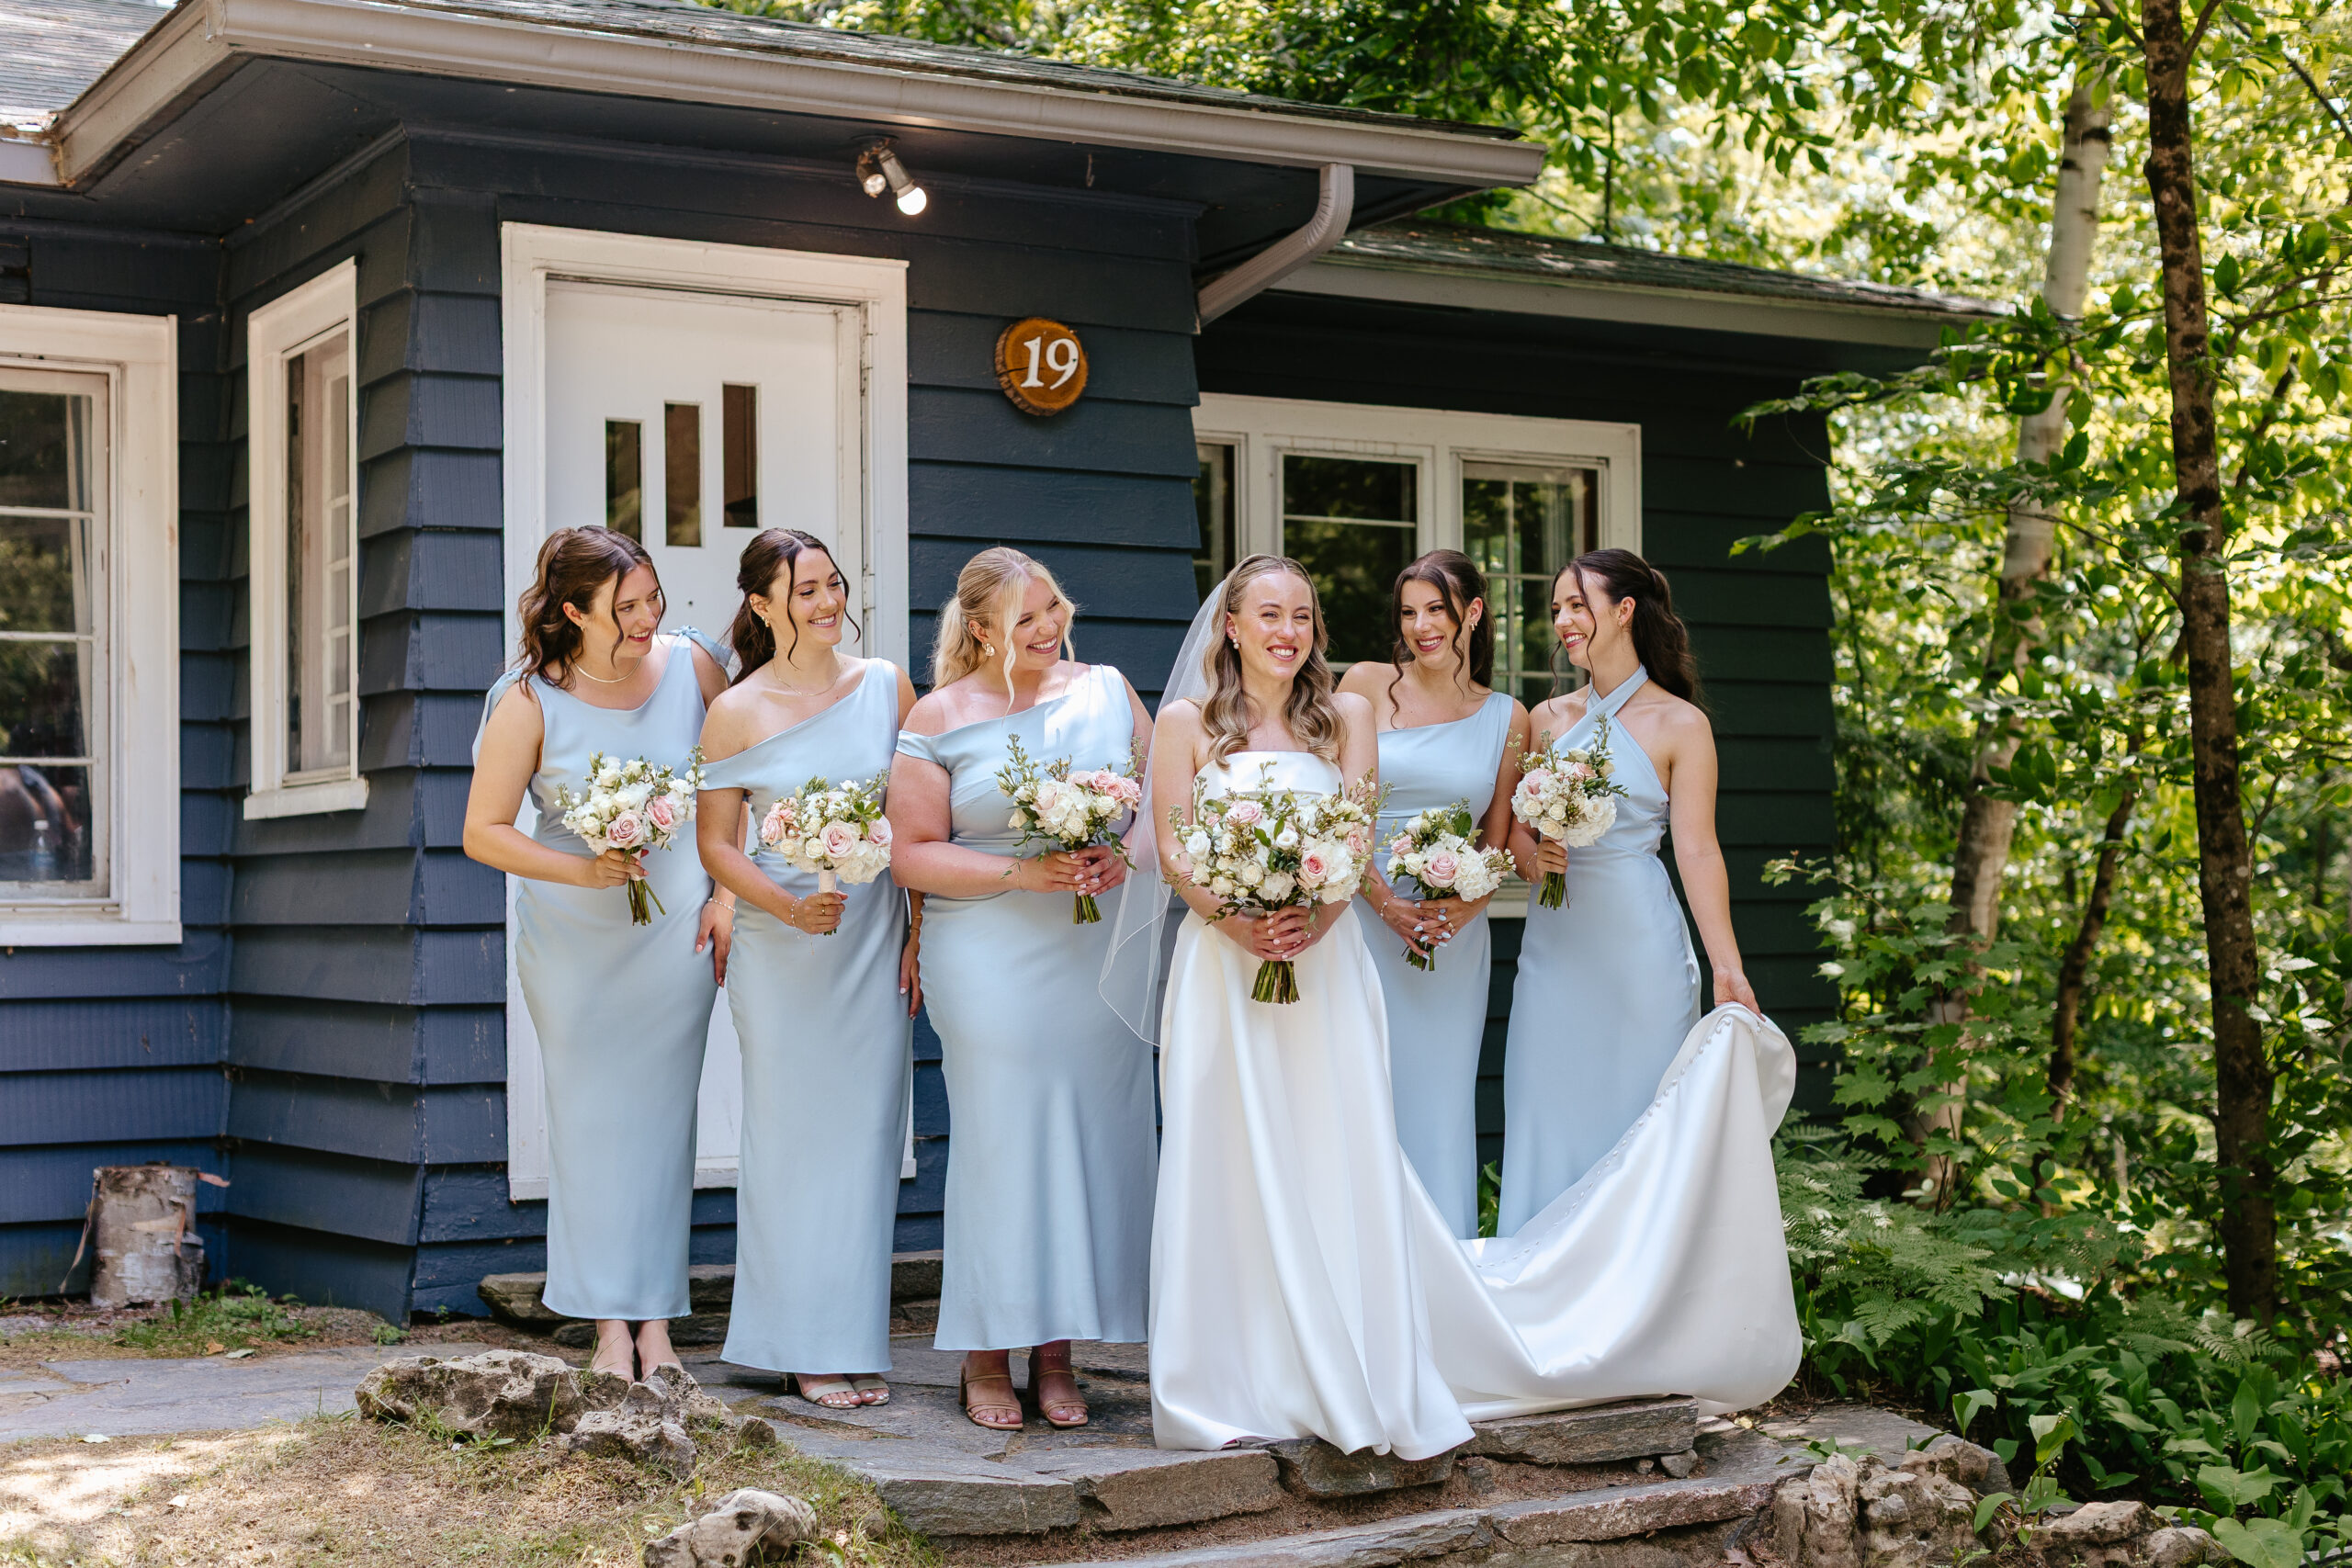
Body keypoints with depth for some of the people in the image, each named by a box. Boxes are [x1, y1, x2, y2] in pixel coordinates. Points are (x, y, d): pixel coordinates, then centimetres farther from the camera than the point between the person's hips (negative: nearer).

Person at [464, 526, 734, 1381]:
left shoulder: (694, 666, -6)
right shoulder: (531, 701, -12)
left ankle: (657, 1320, 8)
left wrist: (728, 895, 0)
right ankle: (610, 1322, 8)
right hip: (571, 932, -1)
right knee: (591, 1113, 2)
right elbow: (483, 831, -7)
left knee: (662, 1111, 3)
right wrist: (580, 870, -20)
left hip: (675, 924, 1)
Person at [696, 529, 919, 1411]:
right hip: (780, 950, -2)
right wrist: (789, 907, -16)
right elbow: (715, 842, -1)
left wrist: (920, 933, 2)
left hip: (876, 944, 2)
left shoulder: (886, 687, 4)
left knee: (866, 1136, 5)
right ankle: (807, 1346, 10)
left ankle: (858, 1342, 13)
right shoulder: (736, 713, -3)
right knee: (795, 1135, 1)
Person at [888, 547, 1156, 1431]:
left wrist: (1125, 856, -8)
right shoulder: (941, 719, 0)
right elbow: (912, 853, -2)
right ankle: (986, 1358, 7)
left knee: (1093, 1134, 3)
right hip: (991, 957, -3)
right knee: (1001, 1139, -4)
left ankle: (1055, 1354, 13)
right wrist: (1020, 873, -14)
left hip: (1103, 951, 3)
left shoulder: (1107, 691, 10)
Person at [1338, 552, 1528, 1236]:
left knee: (1440, 1098, 6)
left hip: (1456, 936, 2)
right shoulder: (1367, 686, 2)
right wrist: (1385, 901, -12)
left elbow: (1497, 841, 10)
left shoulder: (1508, 718, 8)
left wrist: (1467, 904, -10)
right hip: (1363, 917, -2)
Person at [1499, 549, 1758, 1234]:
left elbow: (1696, 850, -9)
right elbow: (1515, 826, 15)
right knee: (1547, 1120, 4)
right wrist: (1531, 857, -9)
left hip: (1637, 943, -4)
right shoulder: (1548, 718, 11)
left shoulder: (1678, 723, -3)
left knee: (1632, 1116, 0)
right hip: (1554, 940, 5)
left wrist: (1728, 971, -16)